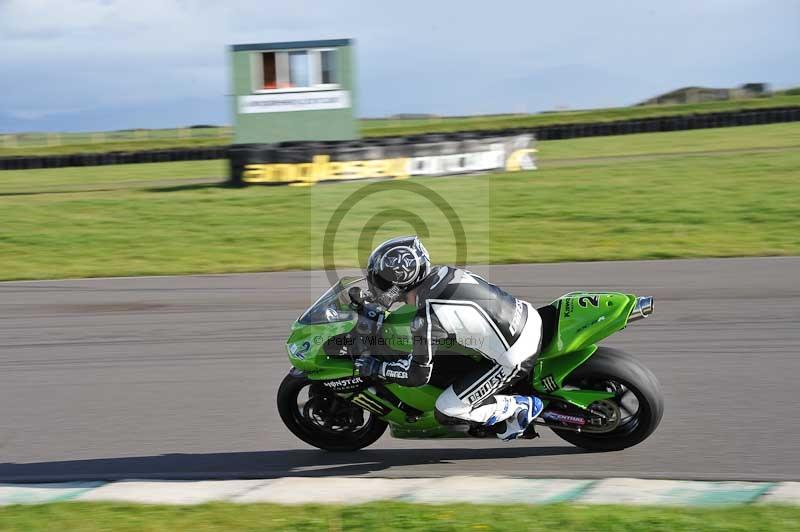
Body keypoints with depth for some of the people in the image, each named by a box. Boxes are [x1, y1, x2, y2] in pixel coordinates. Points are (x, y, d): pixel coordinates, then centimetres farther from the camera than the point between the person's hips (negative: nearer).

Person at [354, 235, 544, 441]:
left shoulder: (427, 320, -21)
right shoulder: (443, 272, 1)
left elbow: (418, 374, -11)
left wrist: (374, 368, 3)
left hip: (516, 359, -8)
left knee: (447, 412, -1)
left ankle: (522, 407, 8)